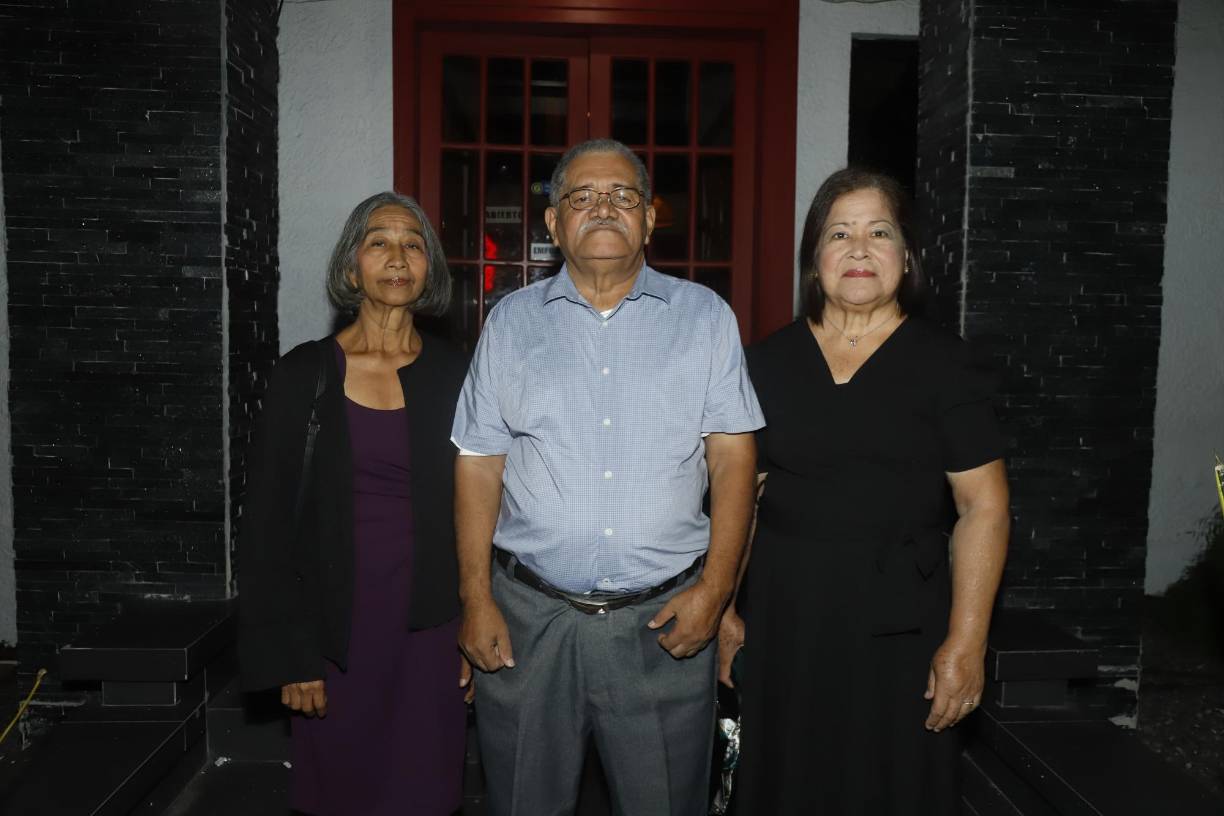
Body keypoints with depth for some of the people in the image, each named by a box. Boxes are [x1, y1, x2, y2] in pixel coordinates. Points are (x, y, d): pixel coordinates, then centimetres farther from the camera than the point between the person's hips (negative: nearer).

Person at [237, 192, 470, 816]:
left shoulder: (454, 374, 1)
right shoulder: (304, 373, -3)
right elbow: (267, 523, -2)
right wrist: (287, 654, -4)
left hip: (429, 626, 1)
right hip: (336, 626, -1)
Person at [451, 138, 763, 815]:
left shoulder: (704, 316, 4)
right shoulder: (511, 321, 6)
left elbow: (732, 456, -1)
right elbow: (479, 464, 3)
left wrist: (716, 587, -9)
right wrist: (476, 598, -2)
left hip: (665, 619, 0)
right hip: (529, 615, 1)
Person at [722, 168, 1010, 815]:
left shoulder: (942, 362, -2)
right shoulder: (768, 362, 4)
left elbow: (983, 505, -6)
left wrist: (966, 641, -11)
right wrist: (722, 611, 5)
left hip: (899, 627, -2)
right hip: (781, 622, 2)